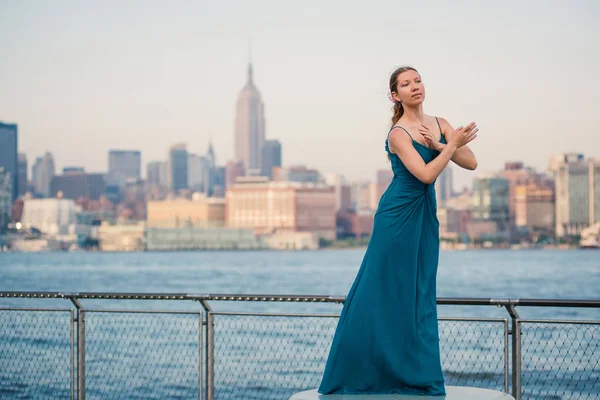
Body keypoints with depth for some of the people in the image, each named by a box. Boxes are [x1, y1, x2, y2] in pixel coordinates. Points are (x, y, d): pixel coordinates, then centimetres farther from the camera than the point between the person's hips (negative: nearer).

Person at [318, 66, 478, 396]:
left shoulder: (440, 124, 7)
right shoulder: (398, 133, -13)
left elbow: (471, 163, -1)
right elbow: (426, 174, -23)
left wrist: (438, 144, -12)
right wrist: (452, 143, -15)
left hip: (425, 216, 7)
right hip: (398, 215, -6)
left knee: (419, 294, 9)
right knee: (384, 292, -2)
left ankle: (417, 376, 15)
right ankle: (359, 371, 8)